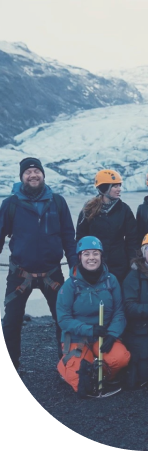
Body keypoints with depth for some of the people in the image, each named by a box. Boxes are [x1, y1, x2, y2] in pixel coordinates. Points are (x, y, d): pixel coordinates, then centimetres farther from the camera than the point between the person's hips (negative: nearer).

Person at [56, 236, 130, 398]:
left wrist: (112, 334, -19)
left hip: (104, 336, 2)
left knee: (120, 358, -30)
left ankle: (105, 374, 4)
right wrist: (89, 330, -23)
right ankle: (67, 363, 14)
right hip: (77, 338, -2)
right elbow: (63, 319, -12)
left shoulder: (111, 280, -4)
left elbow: (119, 312, -3)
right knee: (81, 386, -19)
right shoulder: (70, 284, -11)